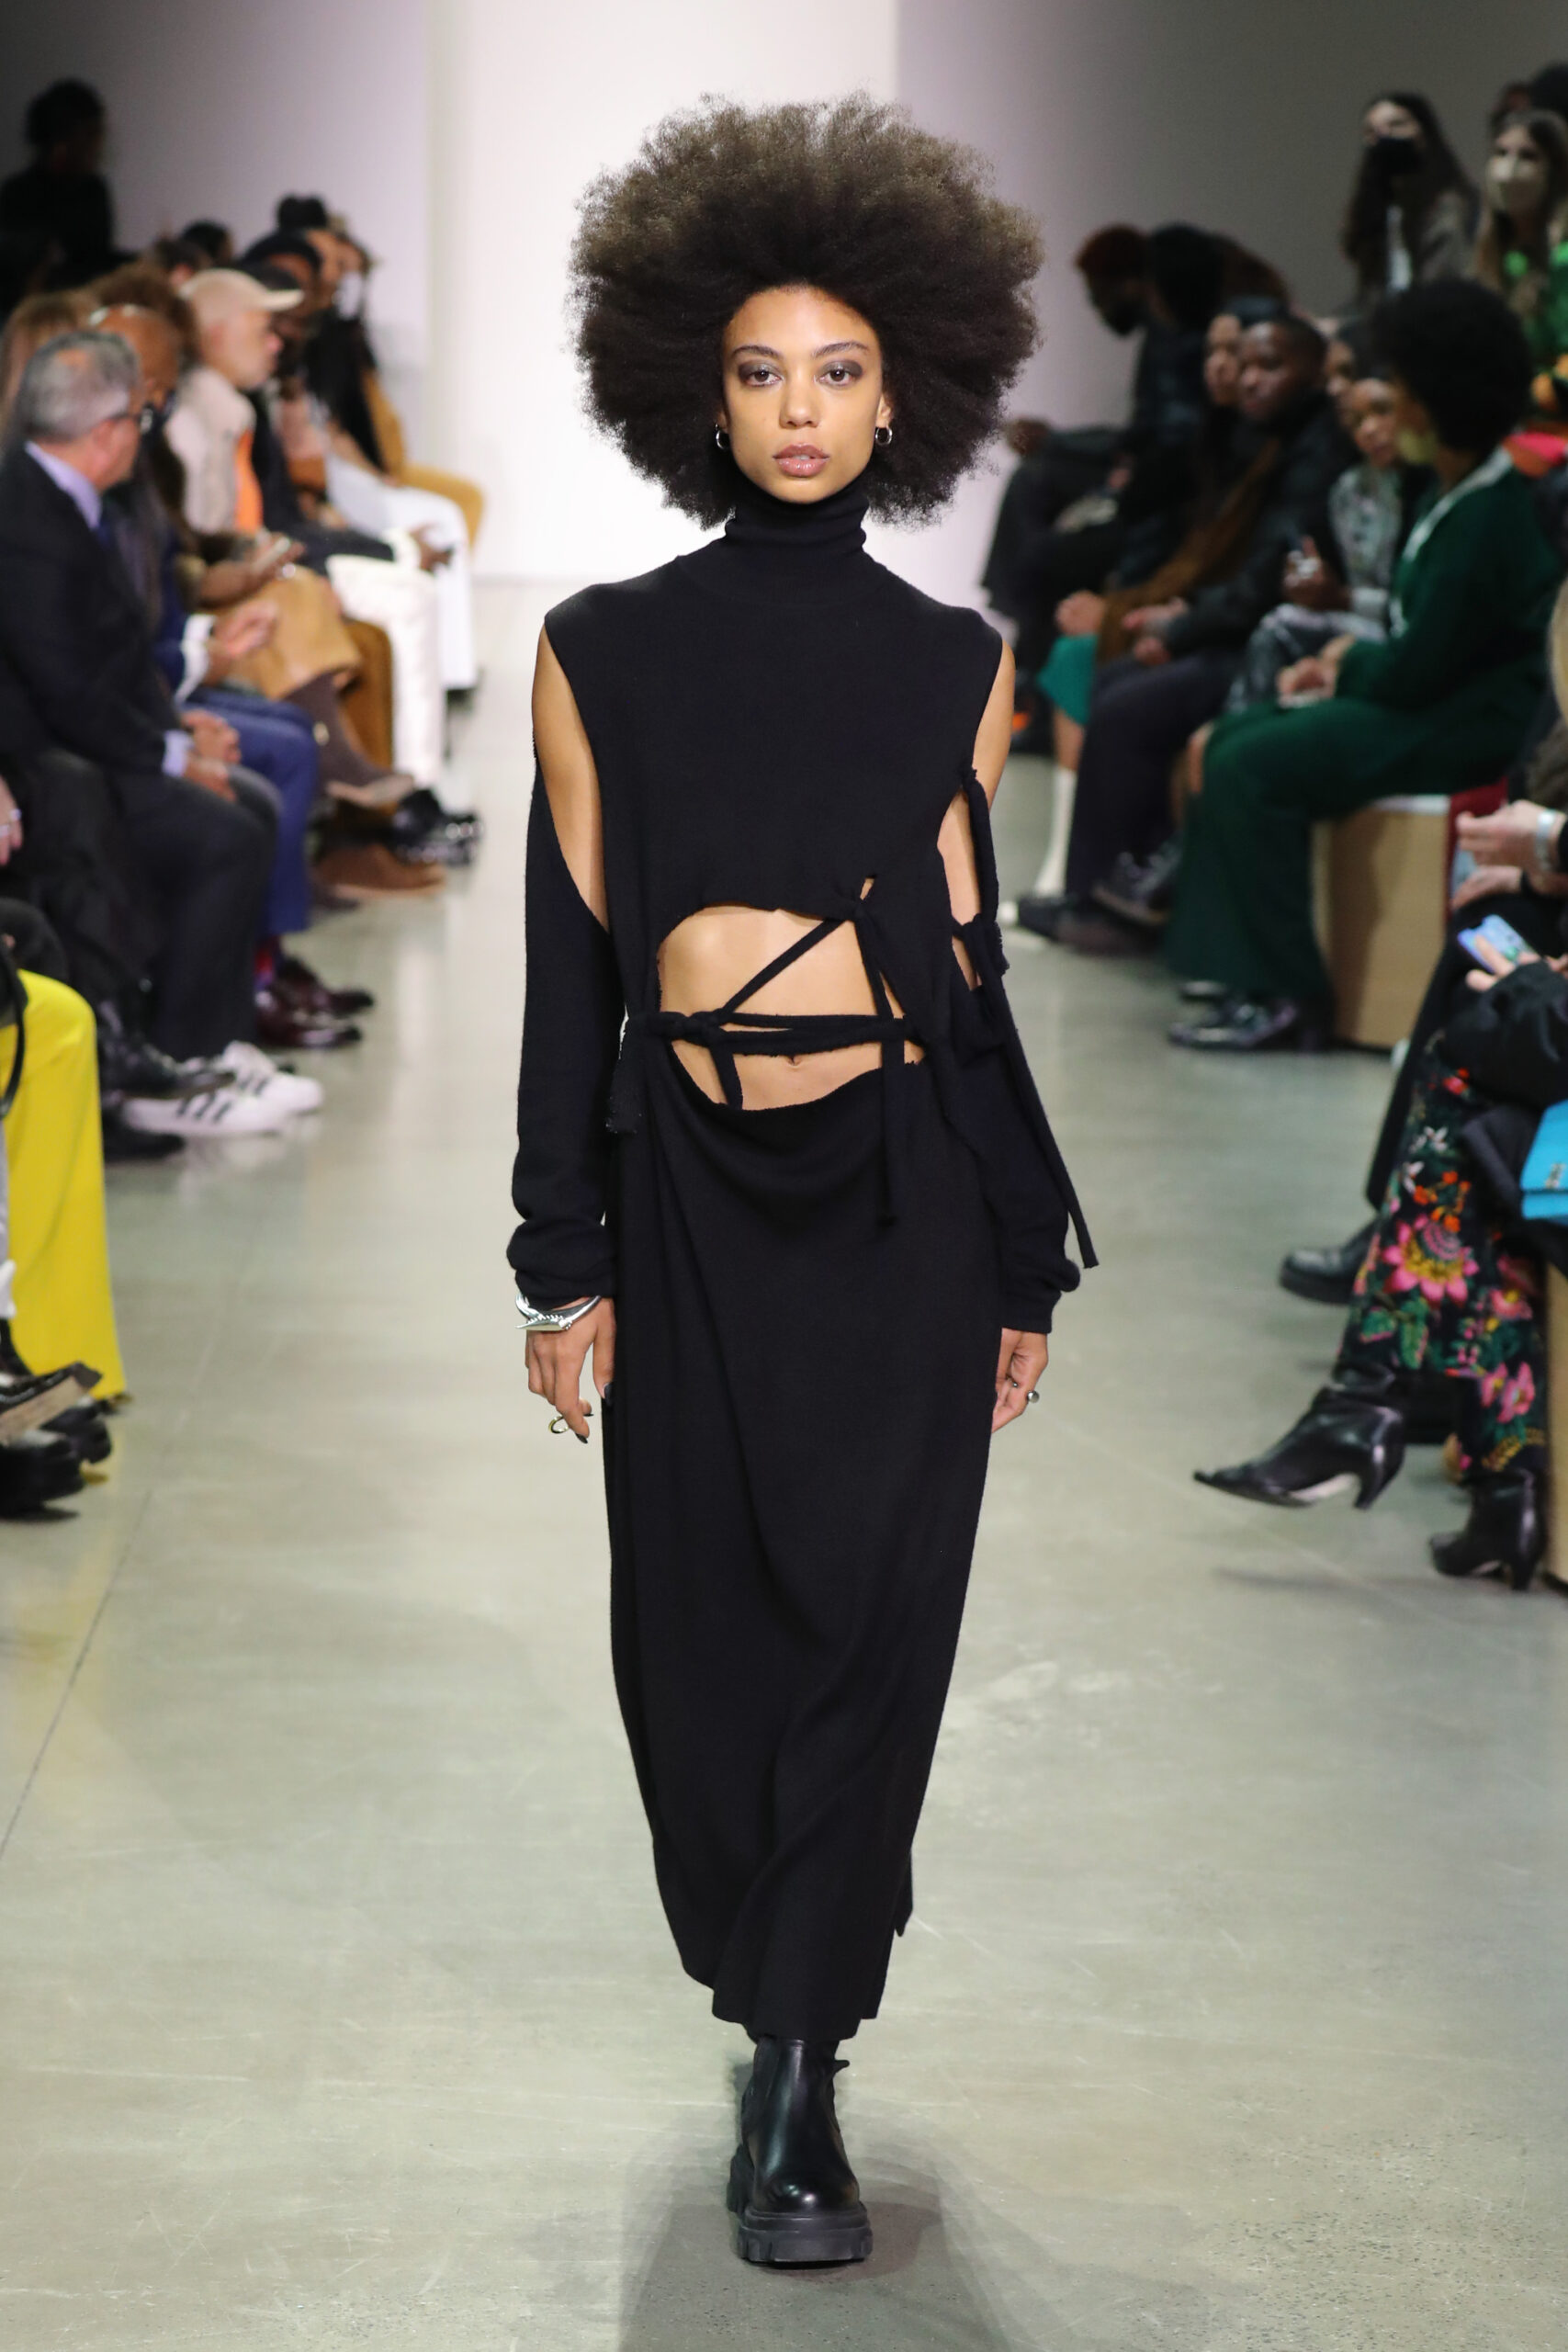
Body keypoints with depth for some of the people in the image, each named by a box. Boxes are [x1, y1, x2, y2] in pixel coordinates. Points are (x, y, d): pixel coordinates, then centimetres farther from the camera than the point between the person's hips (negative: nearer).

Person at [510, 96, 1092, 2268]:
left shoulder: (955, 666, 7)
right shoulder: (604, 654, 4)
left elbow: (969, 966, 9)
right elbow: (568, 973, 4)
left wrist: (1021, 1264, 9)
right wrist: (566, 1266, 1)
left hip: (902, 1188, 0)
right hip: (694, 1194, 0)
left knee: (871, 1616, -4)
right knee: (706, 1621, 4)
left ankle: (794, 2082, 0)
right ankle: (788, 2024, 23)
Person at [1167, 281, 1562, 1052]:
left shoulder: (1492, 513, -22)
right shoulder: (1455, 489, 11)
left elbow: (1418, 668, -21)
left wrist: (1352, 664, -2)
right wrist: (1342, 661, 3)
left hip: (1481, 723, -11)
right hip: (1438, 702, 11)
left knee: (1252, 766, -19)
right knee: (1233, 740, 9)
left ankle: (1283, 994, -14)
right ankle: (1243, 966, 4)